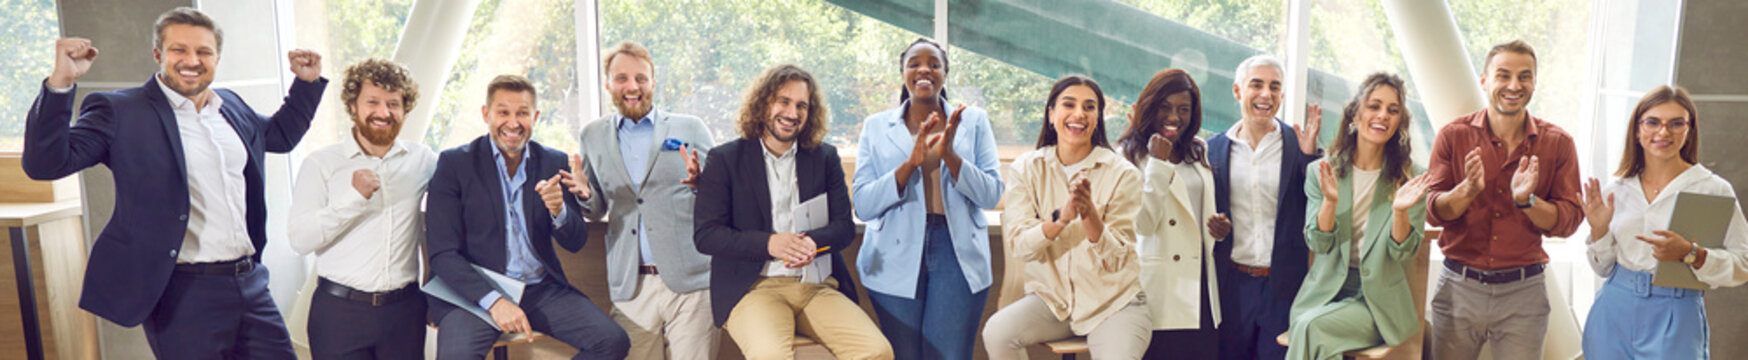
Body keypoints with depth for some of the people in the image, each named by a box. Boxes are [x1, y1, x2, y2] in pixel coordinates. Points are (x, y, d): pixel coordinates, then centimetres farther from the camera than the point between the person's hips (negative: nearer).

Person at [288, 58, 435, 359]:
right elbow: (300, 241, -9)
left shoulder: (424, 161, 7)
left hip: (405, 311, 2)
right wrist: (352, 197, -17)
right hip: (339, 311, -2)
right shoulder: (321, 164, 1)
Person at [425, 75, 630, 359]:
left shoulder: (555, 163, 8)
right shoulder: (454, 163, -1)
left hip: (542, 290, 4)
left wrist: (558, 210, -15)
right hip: (474, 292, -3)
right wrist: (494, 301, -20)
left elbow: (575, 243, 8)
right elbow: (442, 254, -6)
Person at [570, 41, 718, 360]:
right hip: (631, 286, 2)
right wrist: (584, 195, -6)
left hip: (690, 281, -1)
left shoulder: (691, 128, 8)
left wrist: (701, 182, -15)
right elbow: (596, 213, 18)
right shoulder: (592, 137, 15)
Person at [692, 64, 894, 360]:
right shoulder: (725, 159, 6)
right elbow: (704, 235, -1)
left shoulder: (825, 157, 15)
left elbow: (845, 226, 10)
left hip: (818, 286, 3)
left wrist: (814, 241, -13)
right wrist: (768, 243, -16)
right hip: (753, 288, -3)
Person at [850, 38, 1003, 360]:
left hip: (958, 254, 0)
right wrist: (910, 163, -17)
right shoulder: (876, 127, 6)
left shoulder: (974, 121, 8)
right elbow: (863, 206, -3)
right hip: (896, 260, 0)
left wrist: (950, 155, -16)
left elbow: (992, 195, -1)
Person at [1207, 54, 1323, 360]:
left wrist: (1310, 155, -13)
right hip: (1232, 285, 1)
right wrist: (1212, 226, -10)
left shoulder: (1299, 146, 2)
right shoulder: (1213, 149, 6)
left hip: (1285, 286, -1)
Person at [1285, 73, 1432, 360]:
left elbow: (1404, 253, -4)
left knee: (1312, 327, -29)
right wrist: (1330, 201, -21)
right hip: (1326, 291, 1)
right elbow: (1318, 244, -4)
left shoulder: (1411, 179, 0)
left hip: (1379, 300, -1)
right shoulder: (1321, 172, 3)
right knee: (1308, 326, -31)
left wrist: (1400, 211, -23)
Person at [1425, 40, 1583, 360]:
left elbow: (1570, 219, -2)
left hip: (1523, 292, 1)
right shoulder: (1454, 135, 0)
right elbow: (1432, 211, -4)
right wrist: (1467, 190, -22)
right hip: (1459, 287, 0)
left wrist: (1527, 200, -20)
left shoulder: (1557, 143, 3)